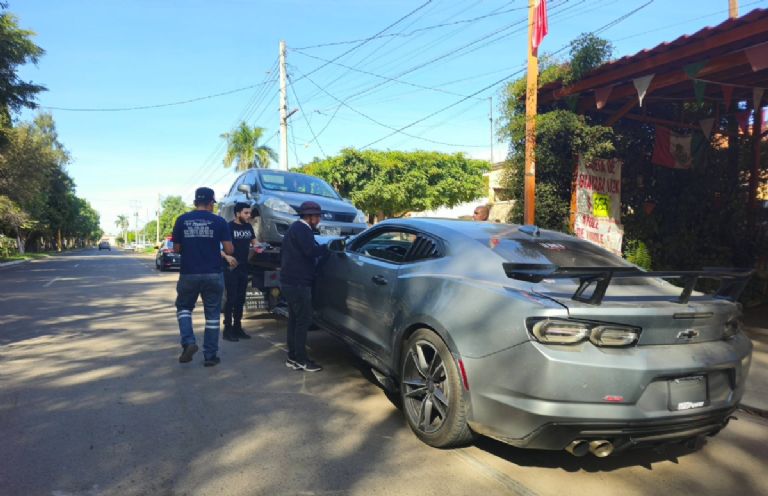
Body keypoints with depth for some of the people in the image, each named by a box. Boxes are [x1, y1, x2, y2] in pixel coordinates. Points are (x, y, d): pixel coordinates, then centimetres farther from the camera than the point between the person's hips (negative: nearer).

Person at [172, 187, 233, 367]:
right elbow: (229, 250, -6)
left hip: (188, 274, 1)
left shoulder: (182, 220, 0)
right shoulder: (219, 221, -4)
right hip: (213, 275, -1)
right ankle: (210, 355, 12)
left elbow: (177, 248, 6)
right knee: (212, 314, 10)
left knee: (183, 307, 21)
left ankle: (188, 342, 2)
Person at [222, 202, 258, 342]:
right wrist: (227, 256, -28)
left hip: (244, 268, 7)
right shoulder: (229, 227, -12)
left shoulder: (249, 227, 8)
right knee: (231, 299, -6)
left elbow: (253, 241, 21)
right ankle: (228, 329, 2)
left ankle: (237, 327, 21)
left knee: (241, 299, 11)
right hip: (230, 268, -7)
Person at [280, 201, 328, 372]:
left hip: (291, 281, 11)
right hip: (298, 282, -11)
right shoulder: (302, 229, -14)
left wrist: (323, 247, 17)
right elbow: (311, 251, -25)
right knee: (303, 320, -5)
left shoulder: (297, 228, 20)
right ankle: (301, 359, 0)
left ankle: (293, 357, 17)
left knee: (295, 320, 13)